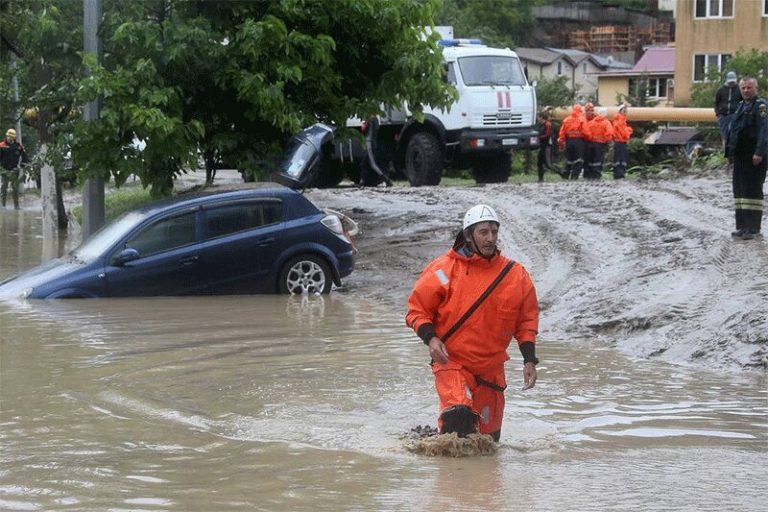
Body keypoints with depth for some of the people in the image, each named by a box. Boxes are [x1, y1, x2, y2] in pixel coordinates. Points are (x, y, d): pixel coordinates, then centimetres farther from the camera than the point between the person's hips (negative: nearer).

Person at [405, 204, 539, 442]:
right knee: (459, 413, -29)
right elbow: (417, 309, 0)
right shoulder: (444, 270, -7)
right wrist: (430, 338, -16)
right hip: (452, 361, -4)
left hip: (492, 368, 4)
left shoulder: (516, 275, 4)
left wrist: (529, 360, 4)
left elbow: (526, 320, 13)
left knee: (489, 436, 11)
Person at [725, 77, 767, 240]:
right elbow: (733, 130, 22)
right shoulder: (741, 106, 17)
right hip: (740, 156, 9)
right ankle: (743, 226, 17)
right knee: (739, 189, 11)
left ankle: (753, 228, -4)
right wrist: (730, 152, 19)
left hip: (754, 157, -9)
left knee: (752, 190, -7)